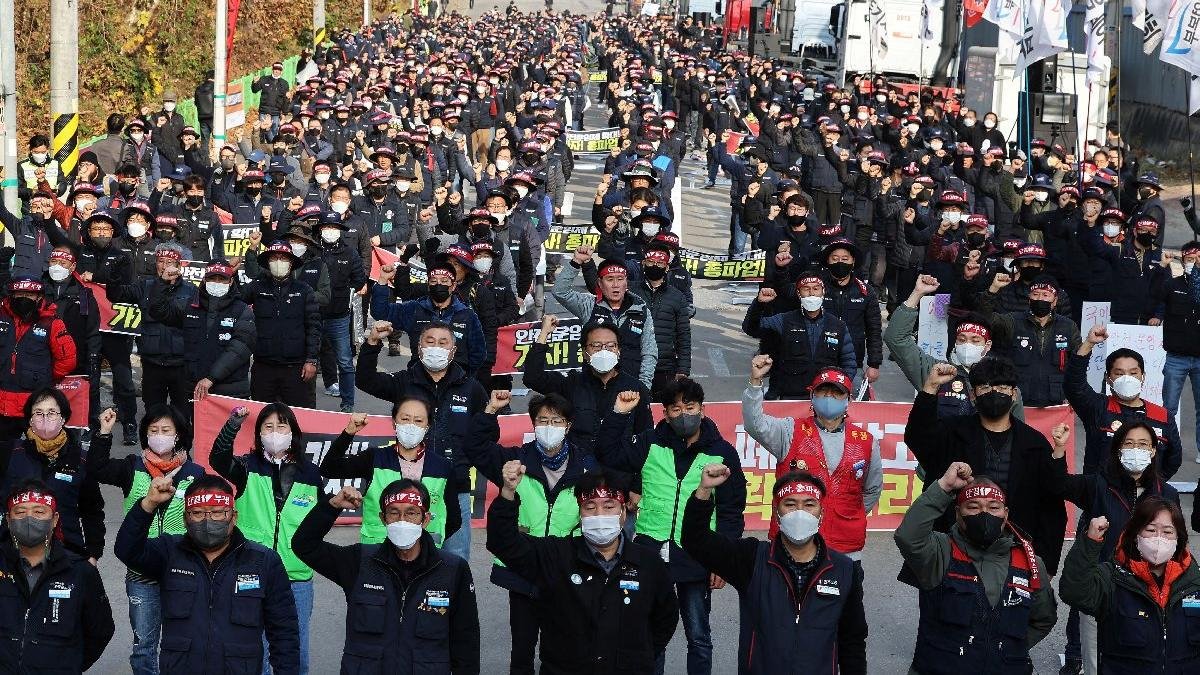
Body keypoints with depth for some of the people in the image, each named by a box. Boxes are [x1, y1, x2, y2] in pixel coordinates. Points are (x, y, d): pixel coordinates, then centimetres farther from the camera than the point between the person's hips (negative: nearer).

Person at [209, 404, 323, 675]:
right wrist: (233, 425, -37)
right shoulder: (248, 469, -1)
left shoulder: (310, 473, 4)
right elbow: (218, 459, -22)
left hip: (298, 578, 1)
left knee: (296, 652, 10)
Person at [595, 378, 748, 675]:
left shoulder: (722, 453, 3)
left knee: (698, 637, 7)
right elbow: (608, 455, 1)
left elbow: (731, 512, 4)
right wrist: (619, 414, -8)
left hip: (695, 558, -1)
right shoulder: (650, 444, 6)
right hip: (651, 551, 1)